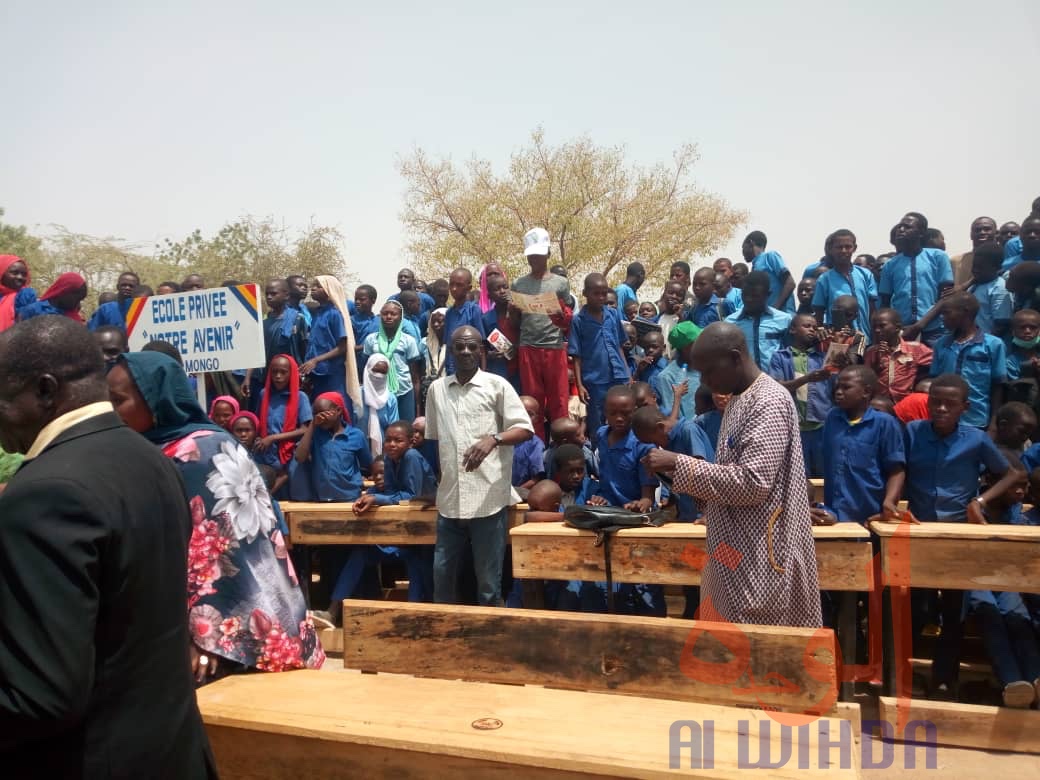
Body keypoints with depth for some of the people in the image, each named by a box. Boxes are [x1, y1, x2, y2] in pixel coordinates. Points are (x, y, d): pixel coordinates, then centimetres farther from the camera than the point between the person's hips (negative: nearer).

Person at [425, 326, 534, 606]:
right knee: (442, 573, 12)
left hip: (488, 498, -4)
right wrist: (436, 484, 15)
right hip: (449, 500, 4)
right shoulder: (436, 388, 10)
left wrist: (493, 439, -23)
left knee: (488, 578, 5)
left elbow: (525, 429, -6)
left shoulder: (497, 385, -2)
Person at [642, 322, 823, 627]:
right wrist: (700, 489, 3)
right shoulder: (741, 399, 13)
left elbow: (753, 483, -25)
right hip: (737, 550, 9)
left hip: (762, 555, -9)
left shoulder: (770, 402, -18)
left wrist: (679, 466, -22)